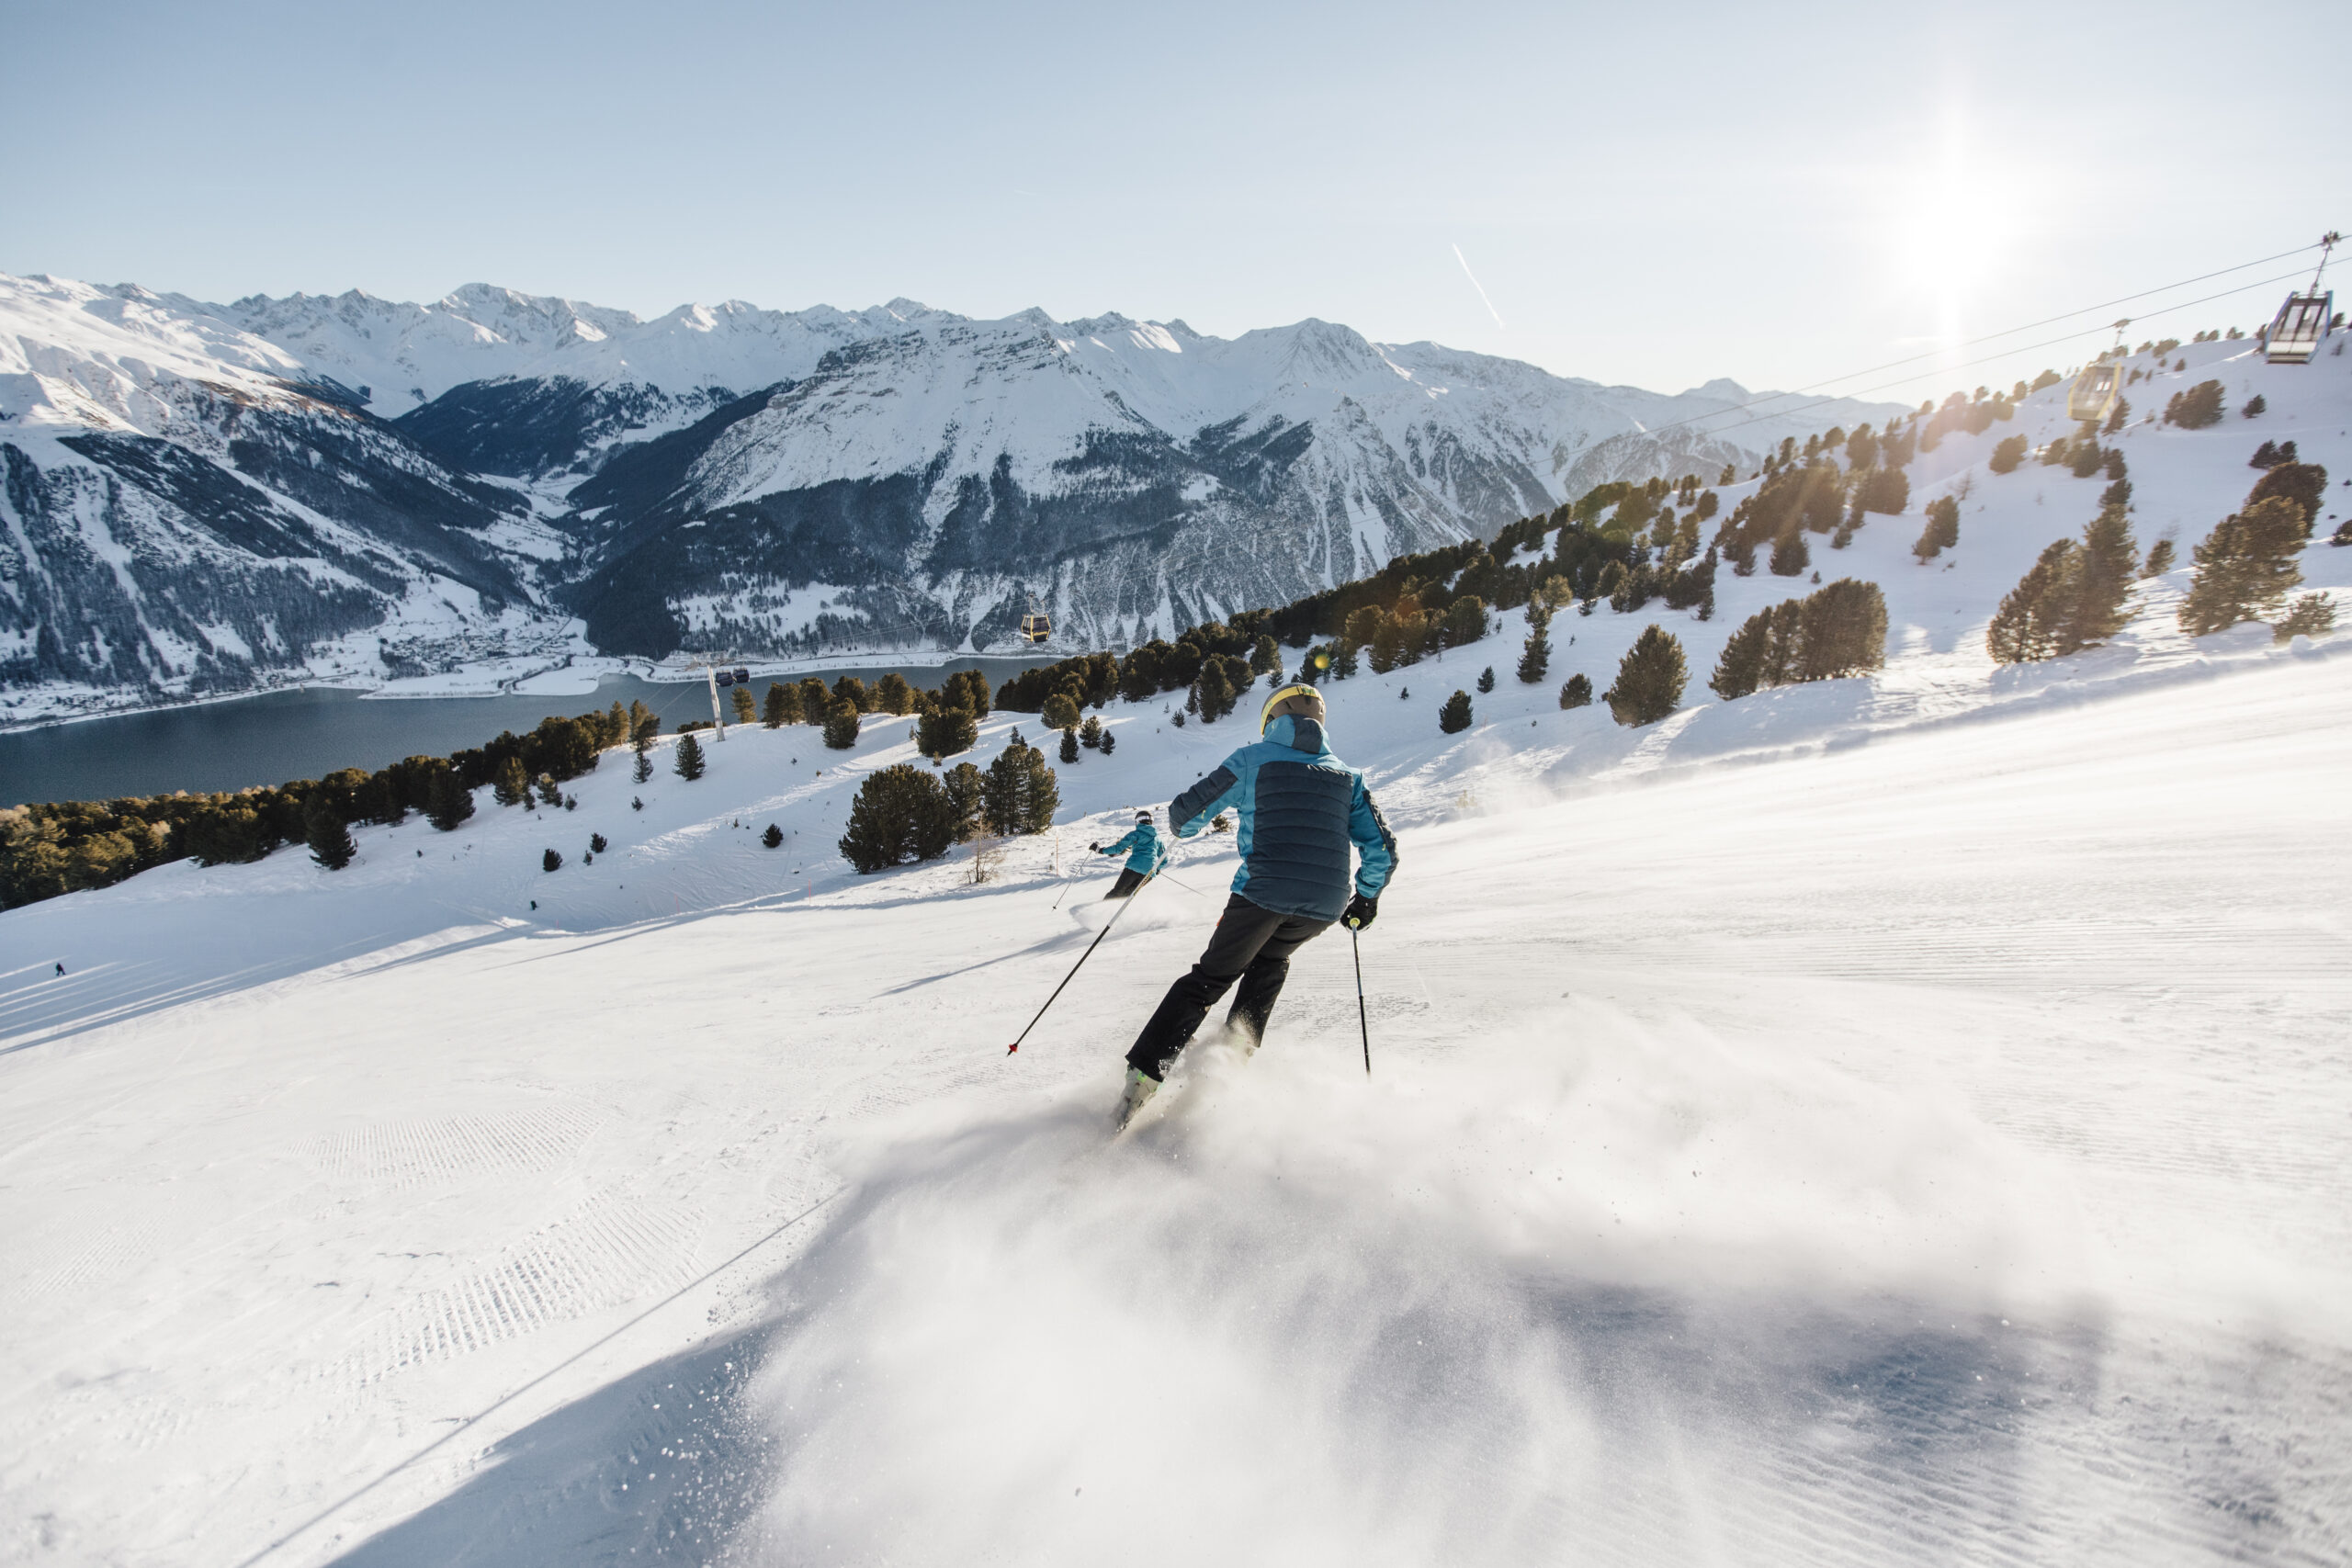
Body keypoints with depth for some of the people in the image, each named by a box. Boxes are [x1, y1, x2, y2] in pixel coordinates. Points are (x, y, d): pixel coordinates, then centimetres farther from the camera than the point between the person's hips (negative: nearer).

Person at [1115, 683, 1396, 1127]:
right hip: (1326, 905, 3)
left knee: (1211, 977, 12)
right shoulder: (1347, 775, 18)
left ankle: (1142, 1075, 6)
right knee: (1270, 962, 31)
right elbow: (1382, 850, 12)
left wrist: (1183, 823, 29)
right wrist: (1367, 897, 28)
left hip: (1263, 891, -3)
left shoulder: (1254, 757, 8)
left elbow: (1185, 815, 6)